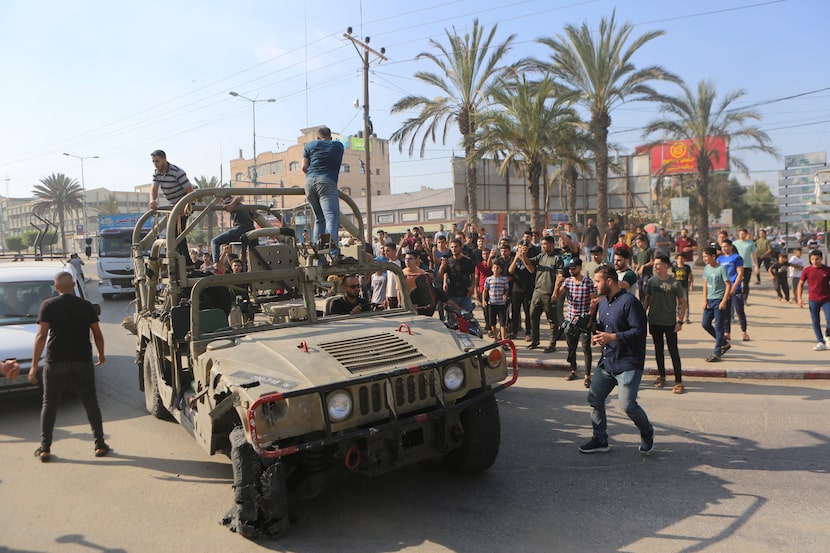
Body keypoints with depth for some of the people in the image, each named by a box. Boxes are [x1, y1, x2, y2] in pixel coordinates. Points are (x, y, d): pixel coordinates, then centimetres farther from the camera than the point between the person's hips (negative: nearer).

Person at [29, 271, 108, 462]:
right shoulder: (86, 306, 1)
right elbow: (97, 334, 4)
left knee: (49, 405, 13)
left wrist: (34, 365, -9)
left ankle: (45, 448, 13)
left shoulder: (48, 305, -5)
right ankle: (100, 444, 10)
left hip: (56, 363, -1)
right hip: (83, 362, 1)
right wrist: (101, 354, 21)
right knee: (90, 404, 8)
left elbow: (41, 336, -10)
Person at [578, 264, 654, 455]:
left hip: (628, 363, -9)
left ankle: (647, 434, 20)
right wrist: (597, 334, 4)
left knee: (627, 404, -10)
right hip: (607, 361, 9)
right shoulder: (604, 301, 12)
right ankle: (600, 439, 22)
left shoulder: (629, 302, -16)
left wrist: (612, 337, -26)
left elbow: (639, 332, -22)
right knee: (594, 398, 8)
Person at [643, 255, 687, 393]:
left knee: (673, 352, -3)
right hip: (654, 322, 4)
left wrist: (680, 321, -10)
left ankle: (678, 381, 2)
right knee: (658, 350, 14)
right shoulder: (652, 281, 1)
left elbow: (682, 303, -5)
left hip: (670, 323, -4)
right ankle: (661, 376, 27)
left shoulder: (674, 283, -10)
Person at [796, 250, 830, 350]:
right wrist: (799, 298, -4)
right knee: (815, 322, 4)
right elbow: (801, 284, 4)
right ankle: (820, 342, 14)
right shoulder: (807, 270, -2)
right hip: (813, 300, 1)